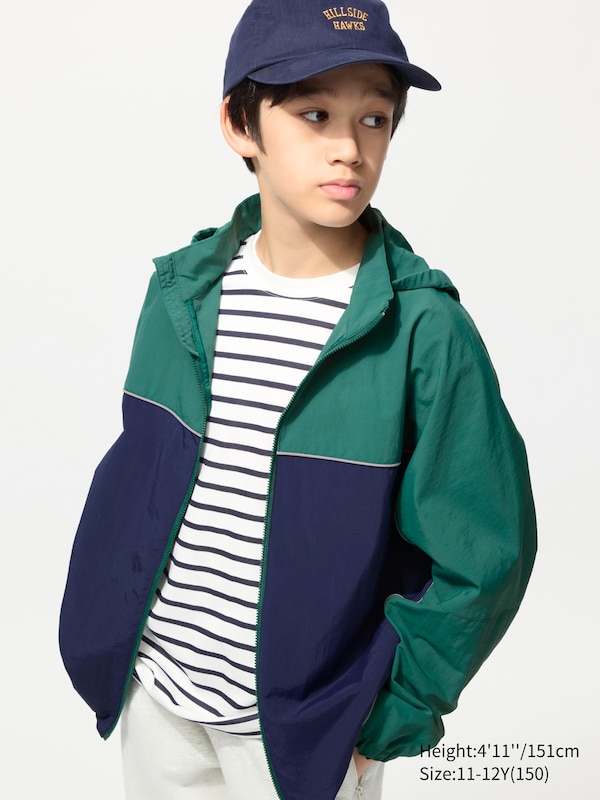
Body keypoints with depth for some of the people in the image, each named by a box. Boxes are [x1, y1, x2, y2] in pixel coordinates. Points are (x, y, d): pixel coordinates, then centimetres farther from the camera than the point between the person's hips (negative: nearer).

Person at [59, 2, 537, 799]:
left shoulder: (424, 330, -17)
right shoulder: (183, 292, -5)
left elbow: (484, 553, -13)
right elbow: (137, 472, 7)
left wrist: (383, 717, -11)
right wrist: (108, 630, 6)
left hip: (302, 724, -3)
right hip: (155, 687, 4)